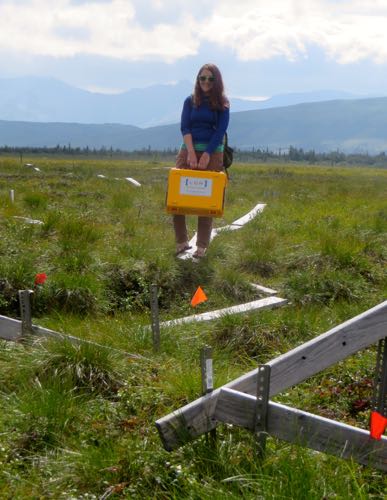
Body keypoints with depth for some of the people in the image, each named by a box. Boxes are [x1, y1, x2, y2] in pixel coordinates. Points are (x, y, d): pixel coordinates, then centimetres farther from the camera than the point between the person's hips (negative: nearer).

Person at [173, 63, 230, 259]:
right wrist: (191, 152, -16)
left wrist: (207, 155, -15)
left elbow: (220, 131, -4)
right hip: (188, 150, 2)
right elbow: (184, 127, -2)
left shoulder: (222, 104, 4)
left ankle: (202, 246, 4)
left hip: (212, 152, -2)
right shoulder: (190, 101, 8)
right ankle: (181, 242, 0)